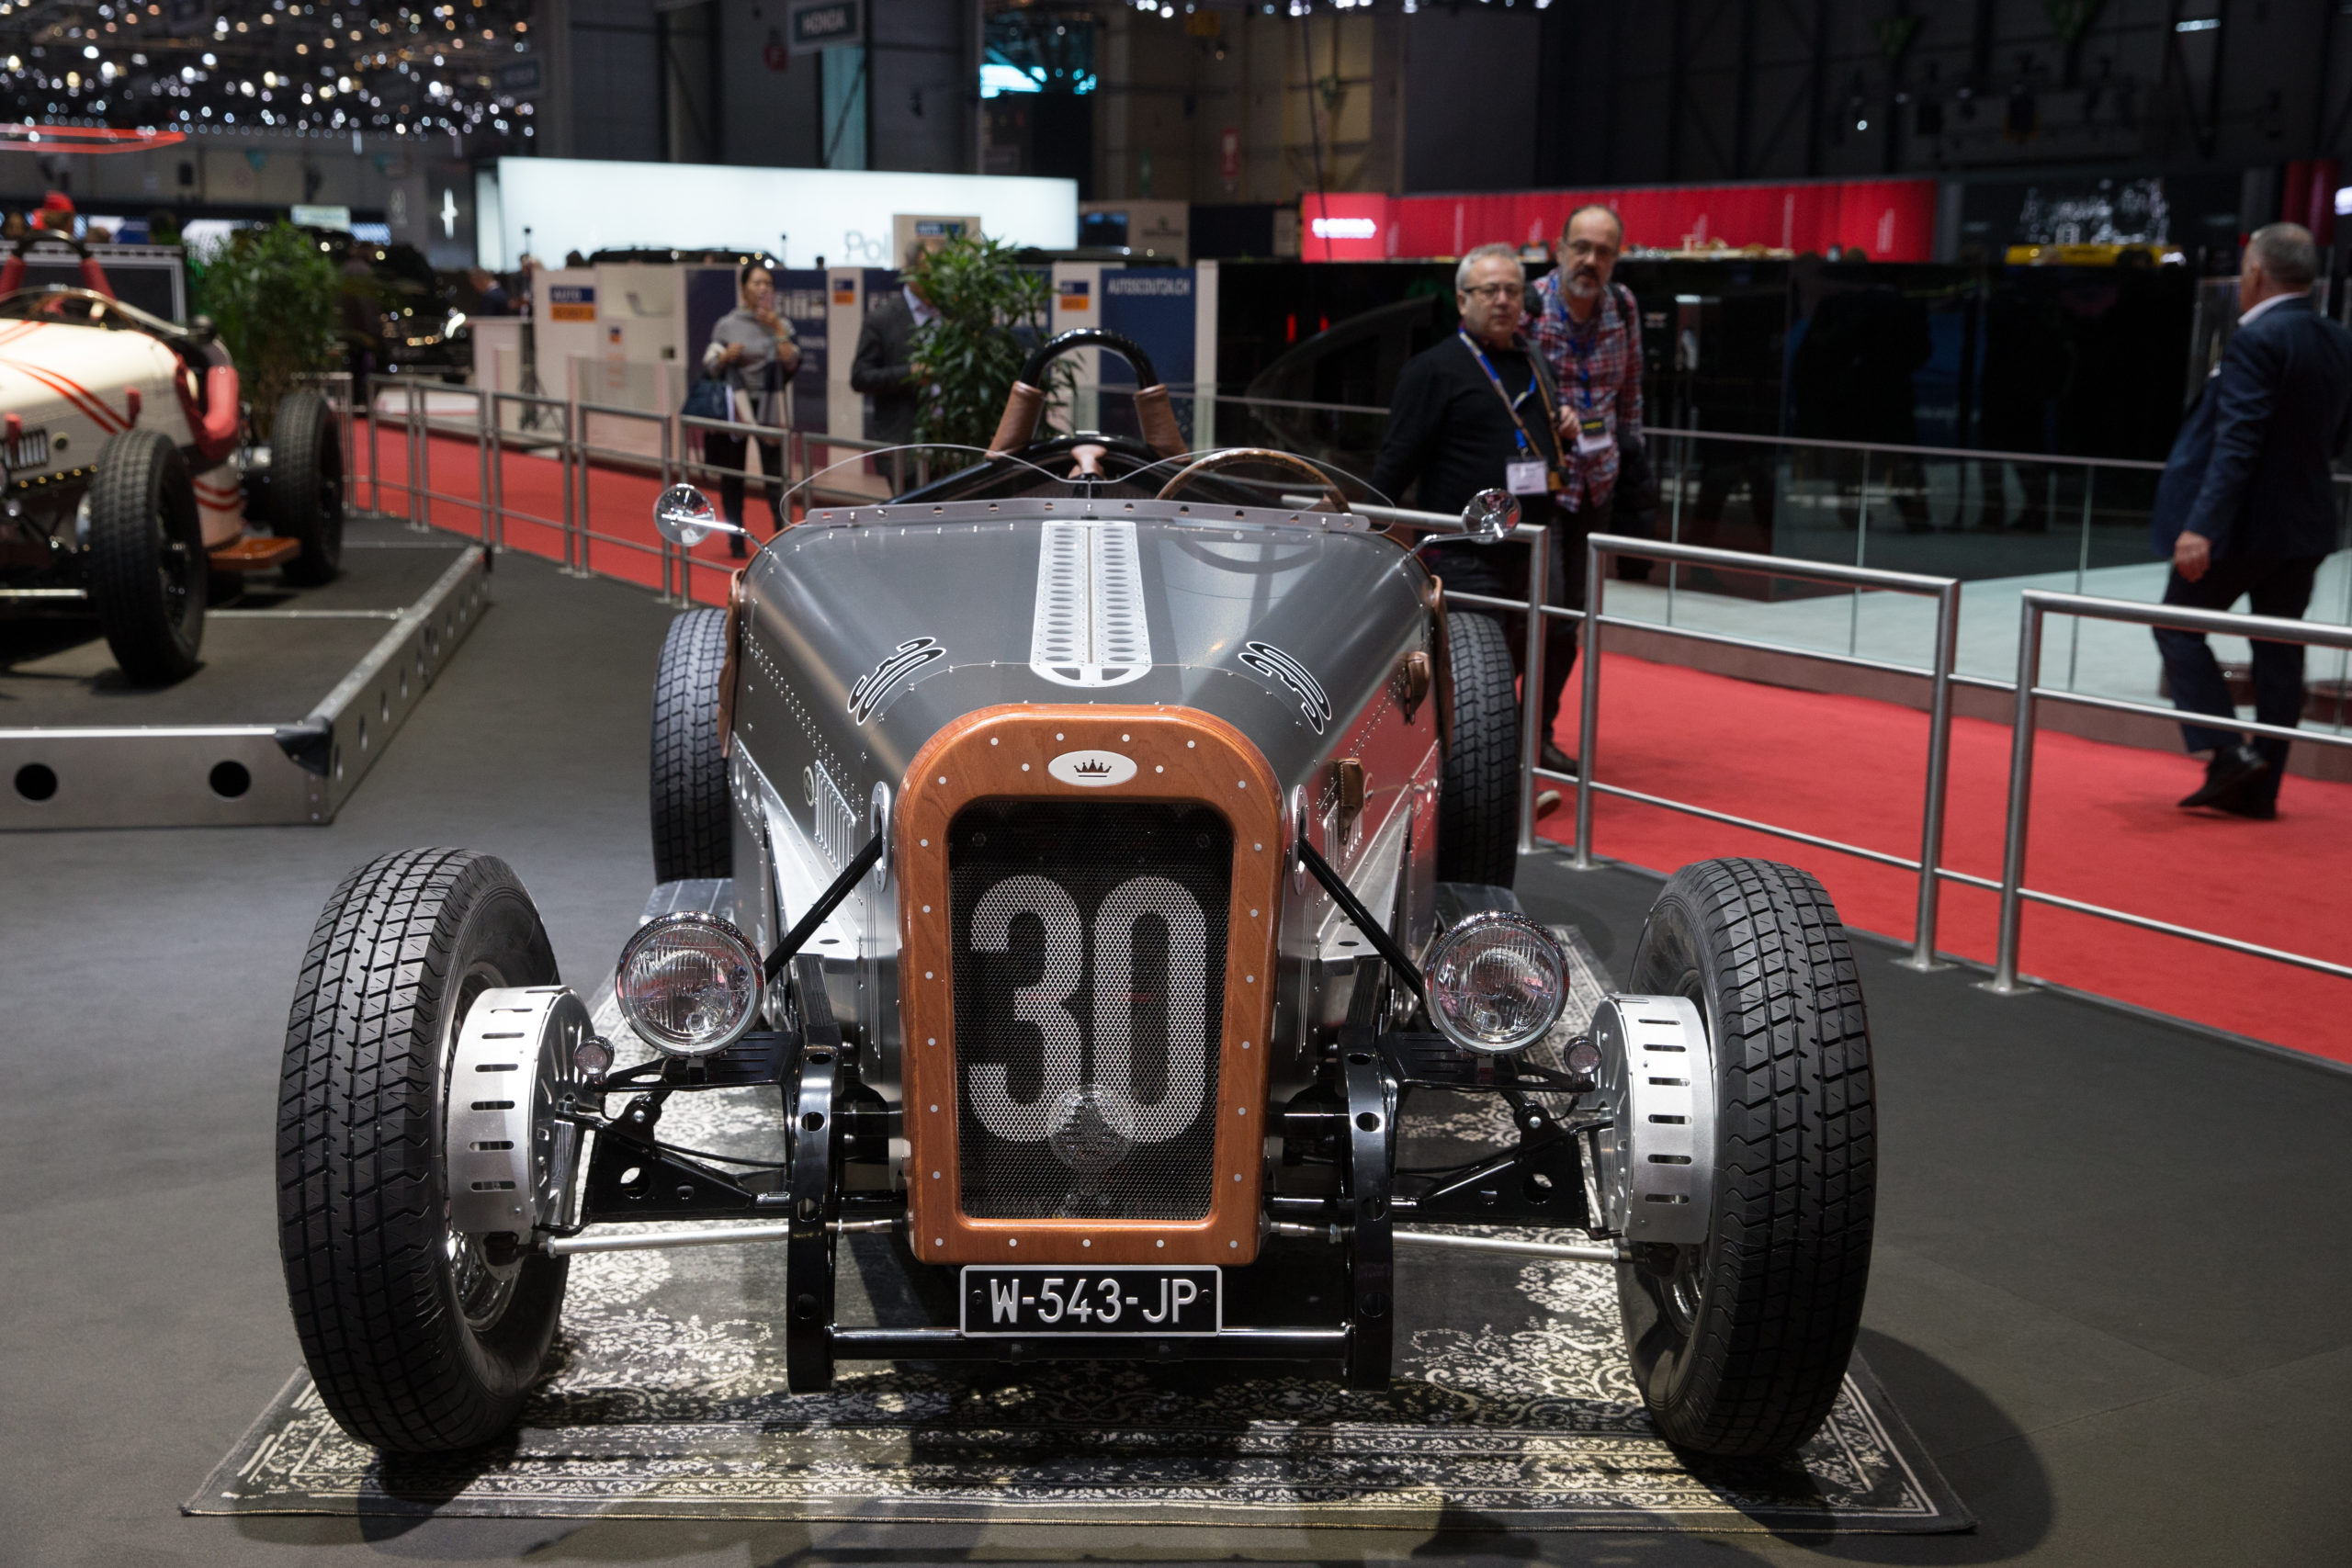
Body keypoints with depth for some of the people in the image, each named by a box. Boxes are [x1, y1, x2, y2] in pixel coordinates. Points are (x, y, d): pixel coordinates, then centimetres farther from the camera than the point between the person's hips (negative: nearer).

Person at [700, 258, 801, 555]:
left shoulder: (781, 325, 6)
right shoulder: (728, 325, 3)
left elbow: (792, 363, -7)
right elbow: (709, 368, 3)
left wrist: (777, 329, -11)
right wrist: (725, 357, -16)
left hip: (769, 408, 0)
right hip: (734, 407, 0)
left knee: (775, 474, -8)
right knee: (732, 476, 5)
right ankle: (736, 539, 15)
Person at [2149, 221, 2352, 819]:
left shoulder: (2257, 340, -16)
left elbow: (2238, 442, -24)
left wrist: (2202, 525, -27)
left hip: (2246, 522, -8)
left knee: (2179, 626, 6)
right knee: (2280, 651, 10)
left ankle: (2227, 752, -4)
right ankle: (2259, 788, 14)